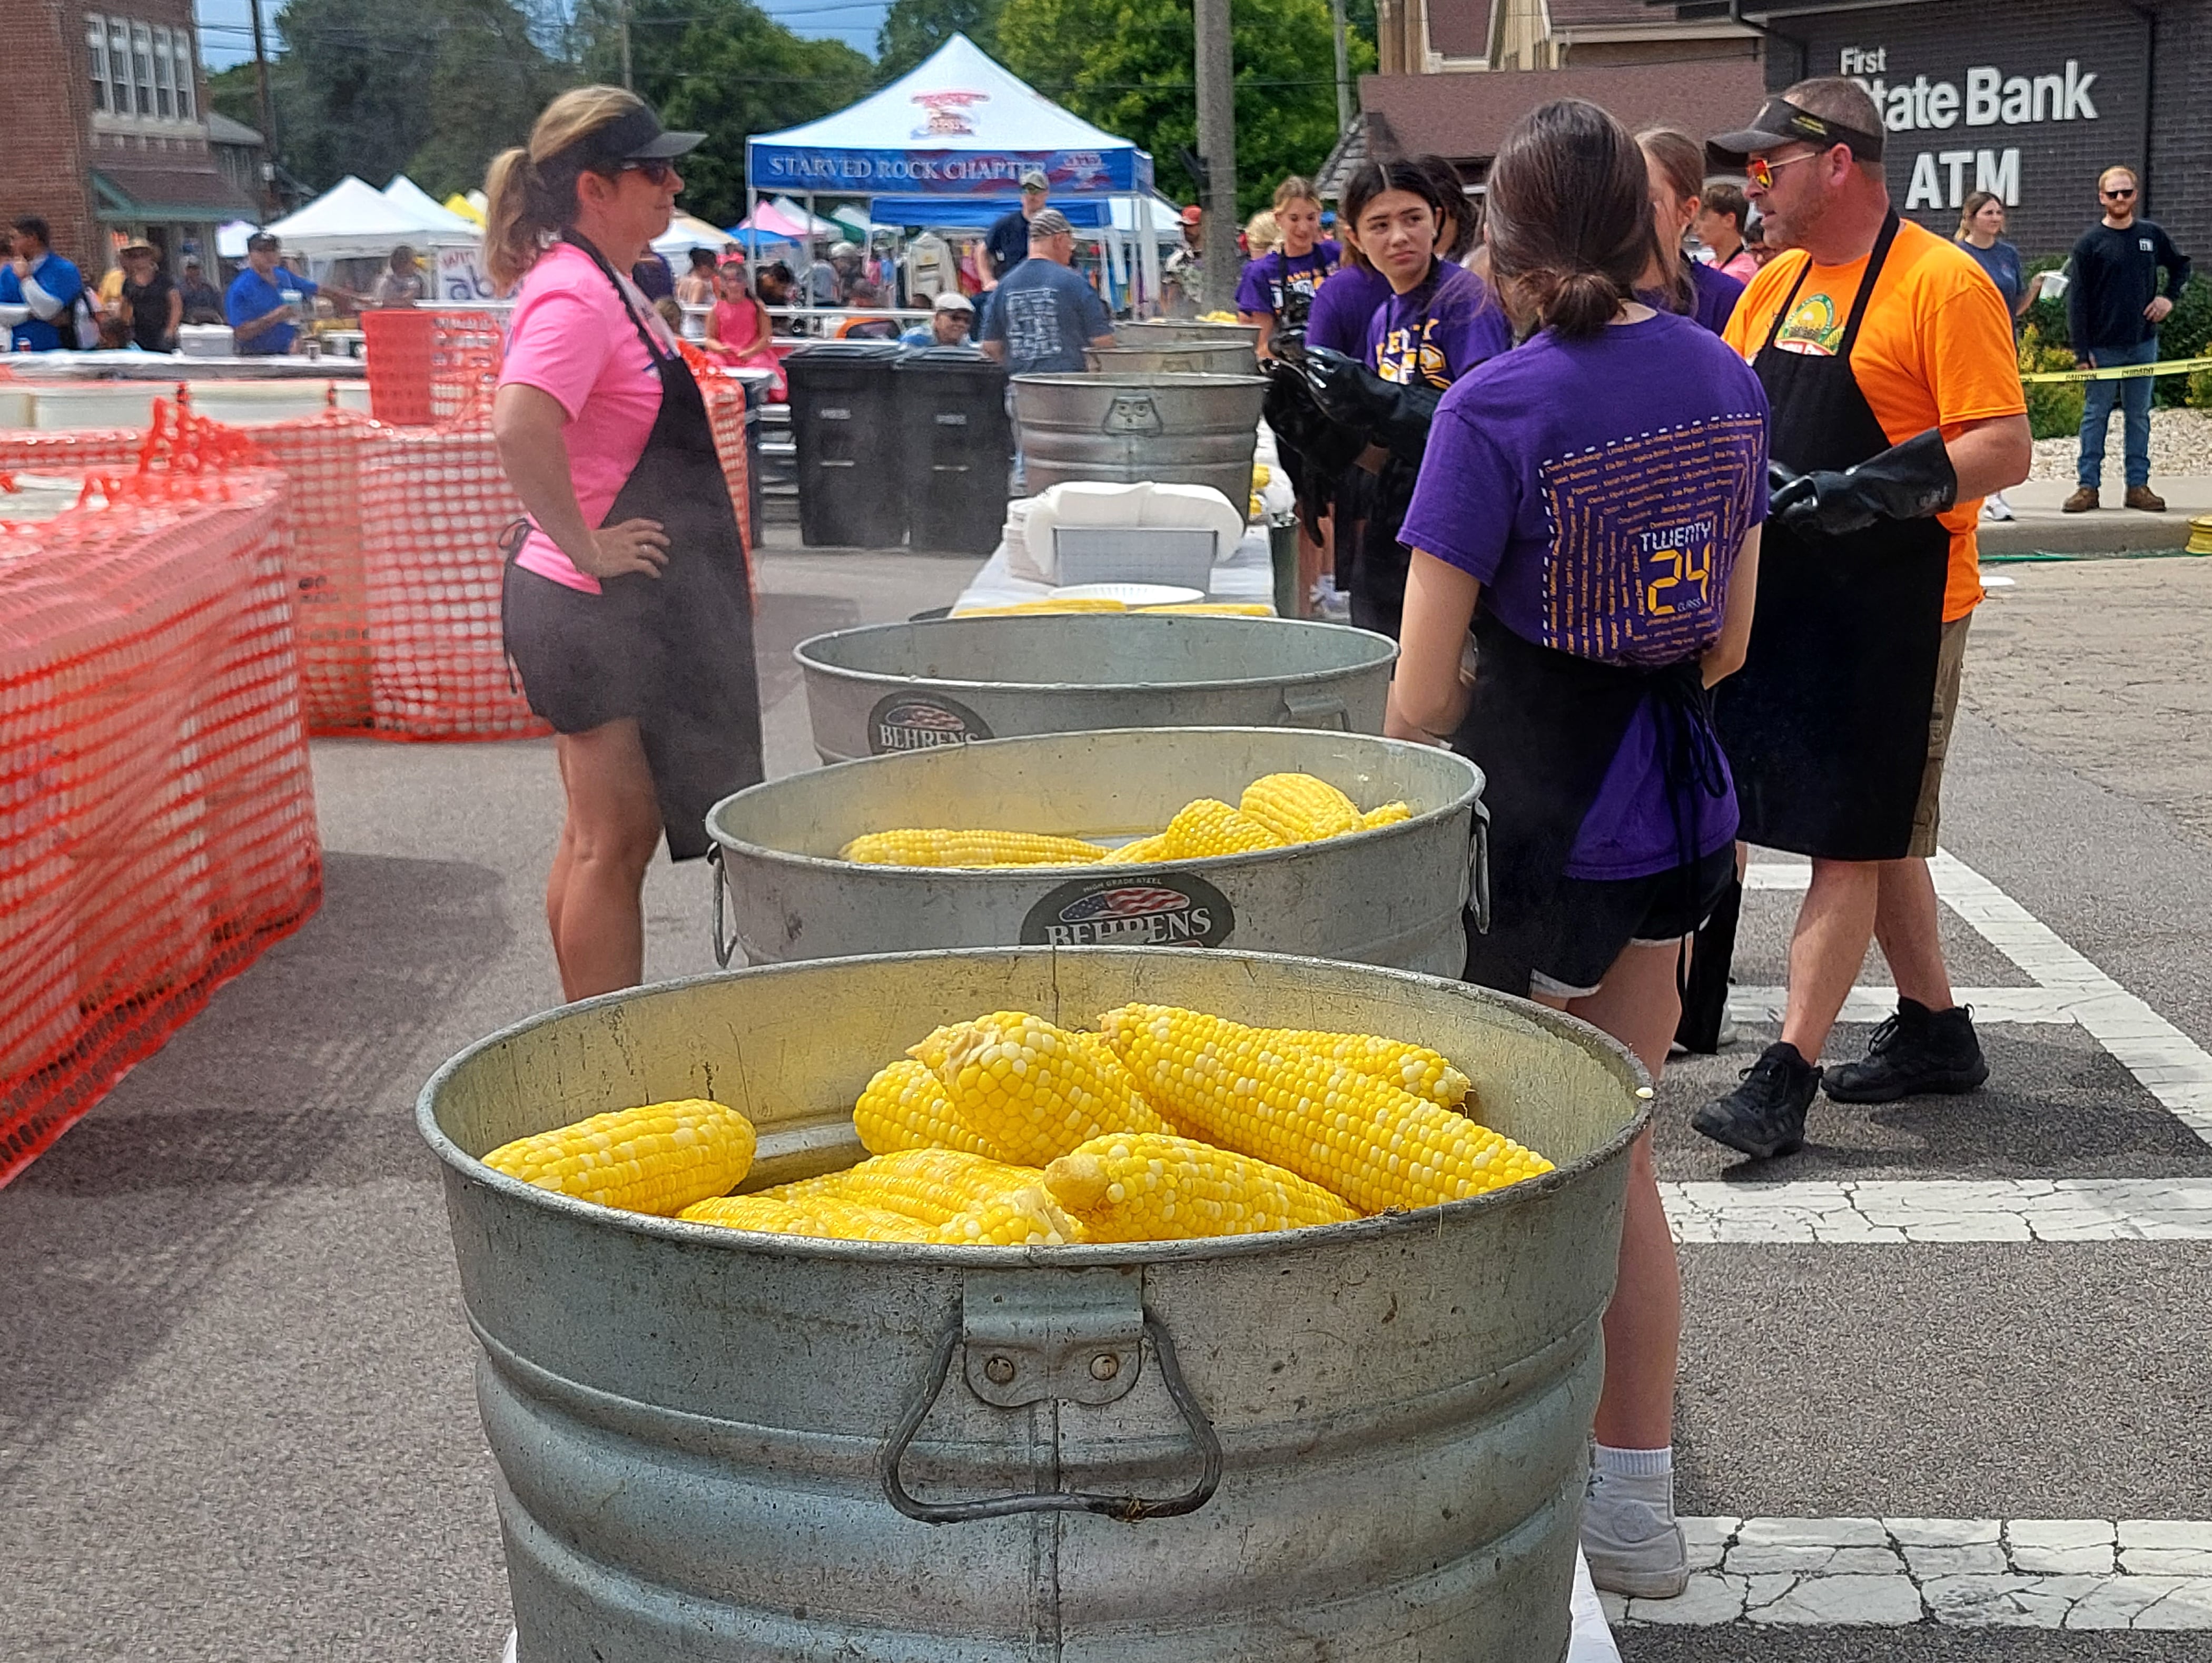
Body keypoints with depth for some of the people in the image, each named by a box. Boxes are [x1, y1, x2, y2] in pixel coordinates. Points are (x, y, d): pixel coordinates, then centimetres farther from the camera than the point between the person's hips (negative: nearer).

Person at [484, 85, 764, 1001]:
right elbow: (521, 425, -35)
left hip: (632, 611, 10)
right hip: (599, 612, -10)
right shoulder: (575, 295, -18)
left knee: (601, 839, 15)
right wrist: (584, 548, -25)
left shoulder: (604, 286, 13)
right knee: (613, 842, -4)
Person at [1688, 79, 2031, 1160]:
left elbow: (2006, 449, -17)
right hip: (1786, 601, 8)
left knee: (1854, 839, -3)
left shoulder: (1942, 283, -13)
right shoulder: (1775, 285, 11)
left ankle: (1785, 1075, -2)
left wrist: (1875, 489, -29)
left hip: (1893, 613, -8)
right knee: (1875, 834, 16)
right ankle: (1934, 1031, 30)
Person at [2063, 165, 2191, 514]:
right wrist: (2081, 351, -12)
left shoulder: (2152, 236, 6)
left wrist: (2170, 298, 5)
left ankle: (2139, 485, 12)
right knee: (2096, 415, 1)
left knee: (2139, 416, 7)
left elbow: (2181, 265, 24)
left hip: (2143, 344, 3)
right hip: (2103, 347, -3)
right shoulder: (2090, 242, -5)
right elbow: (2077, 299, -7)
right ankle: (2089, 486, 6)